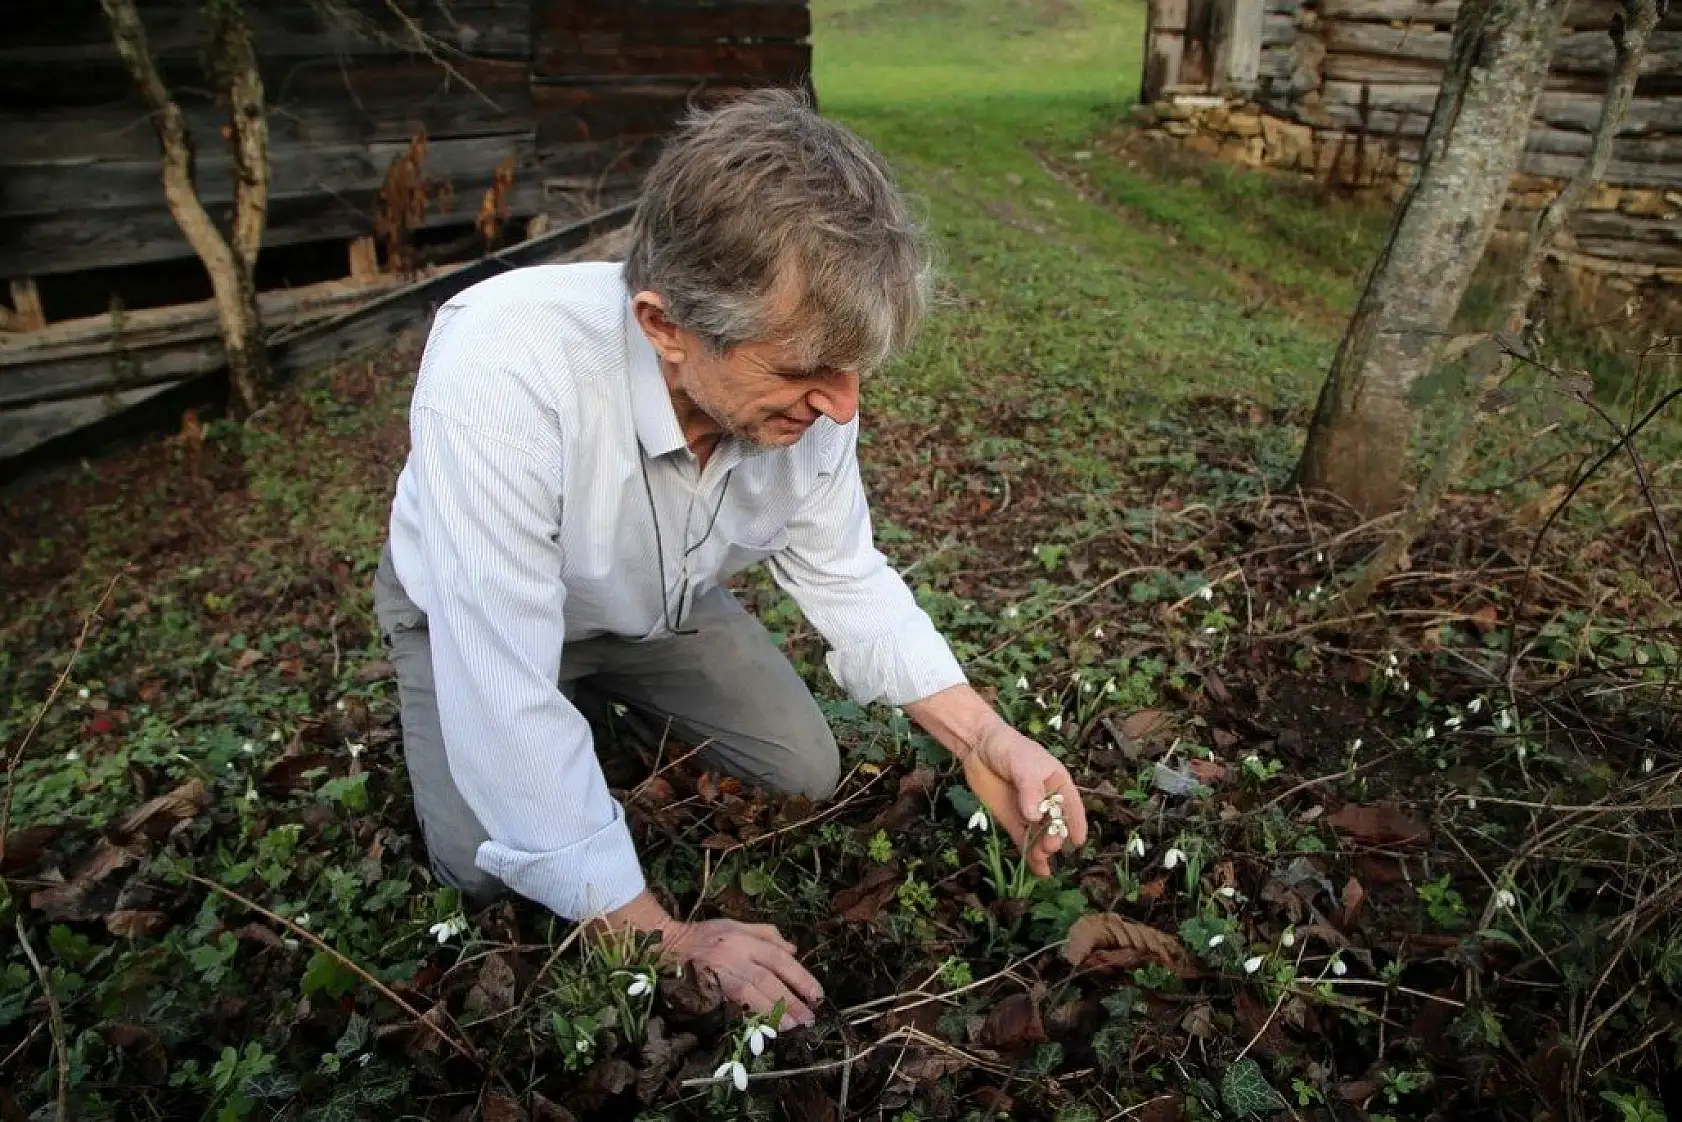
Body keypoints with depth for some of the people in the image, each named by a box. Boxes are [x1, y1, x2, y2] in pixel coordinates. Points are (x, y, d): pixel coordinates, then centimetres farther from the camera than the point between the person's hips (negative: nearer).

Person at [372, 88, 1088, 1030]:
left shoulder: (806, 387, -26)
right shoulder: (502, 372, -44)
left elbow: (845, 577, -11)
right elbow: (502, 699, -42)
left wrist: (984, 739, -22)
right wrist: (664, 942, -35)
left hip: (661, 606, 4)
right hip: (473, 611, -3)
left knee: (812, 778, 3)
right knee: (493, 872, -17)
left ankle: (622, 701, 28)